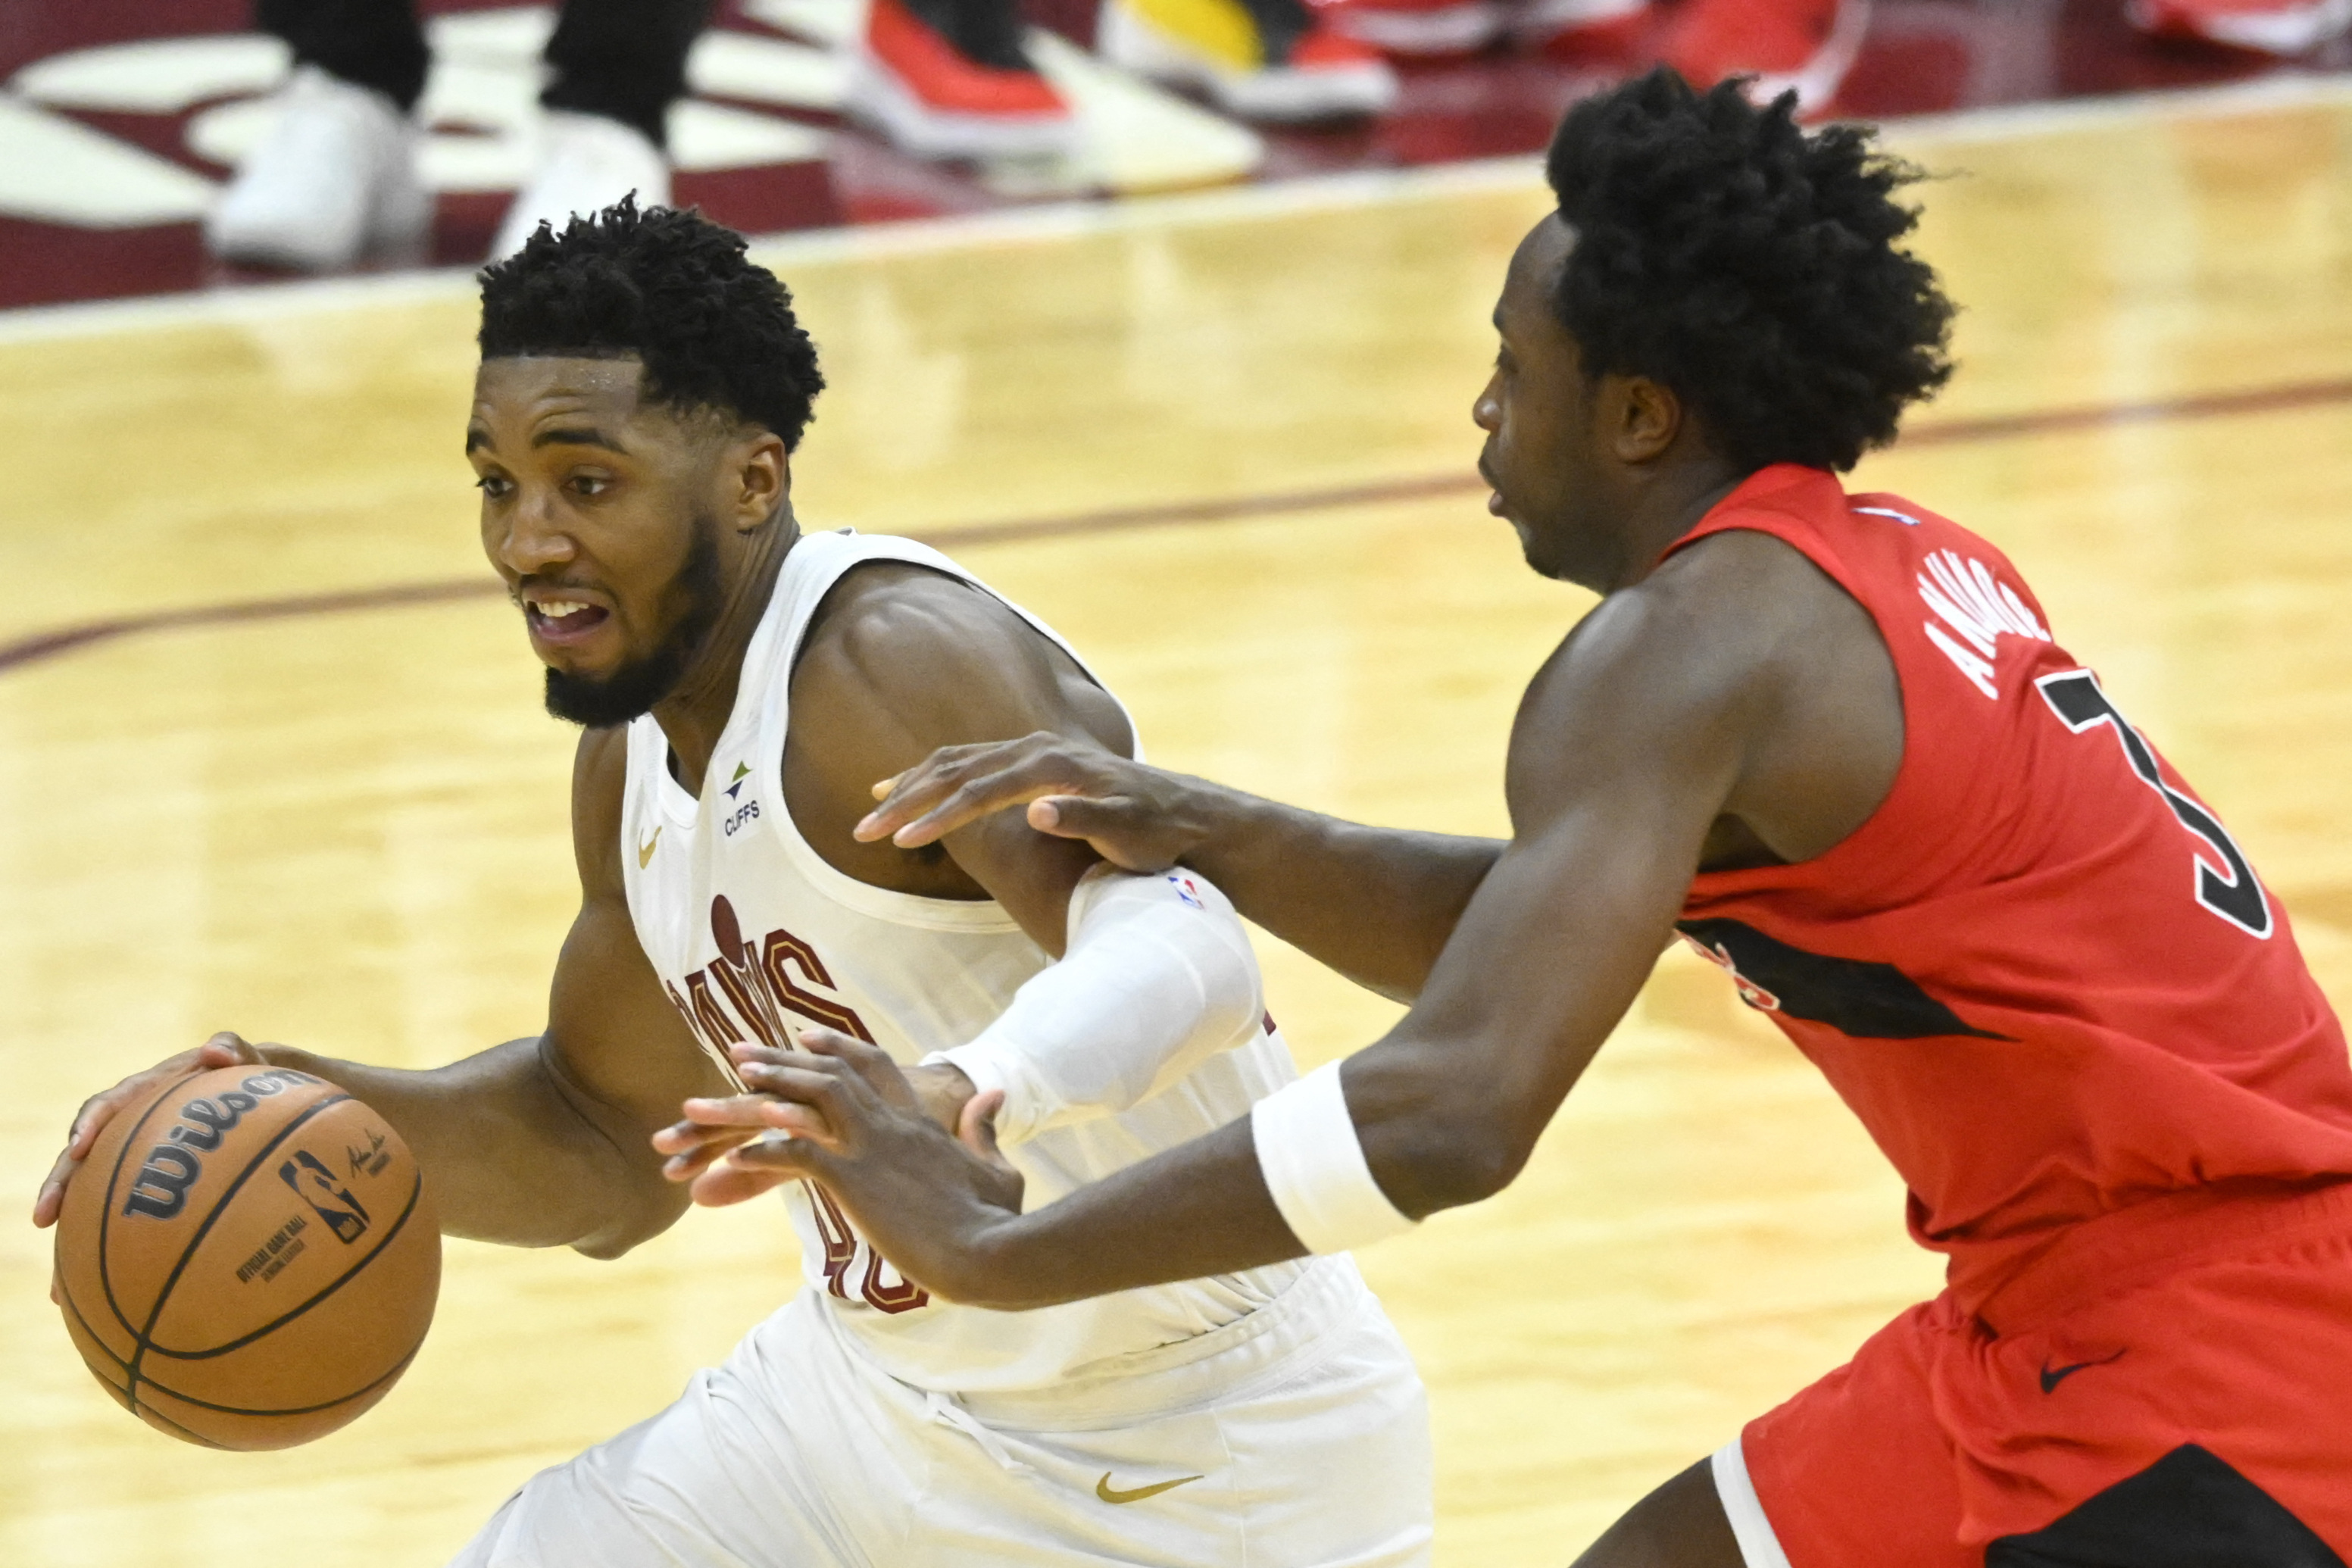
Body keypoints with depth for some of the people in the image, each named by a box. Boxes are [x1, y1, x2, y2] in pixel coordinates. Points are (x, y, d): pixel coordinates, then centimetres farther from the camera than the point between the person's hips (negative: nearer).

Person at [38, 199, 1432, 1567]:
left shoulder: (895, 659, -23)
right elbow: (606, 1151, 18)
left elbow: (1181, 951, -39)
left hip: (1192, 1456, -8)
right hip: (878, 1398, 8)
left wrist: (964, 1095, -60)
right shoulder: (638, 759, 5)